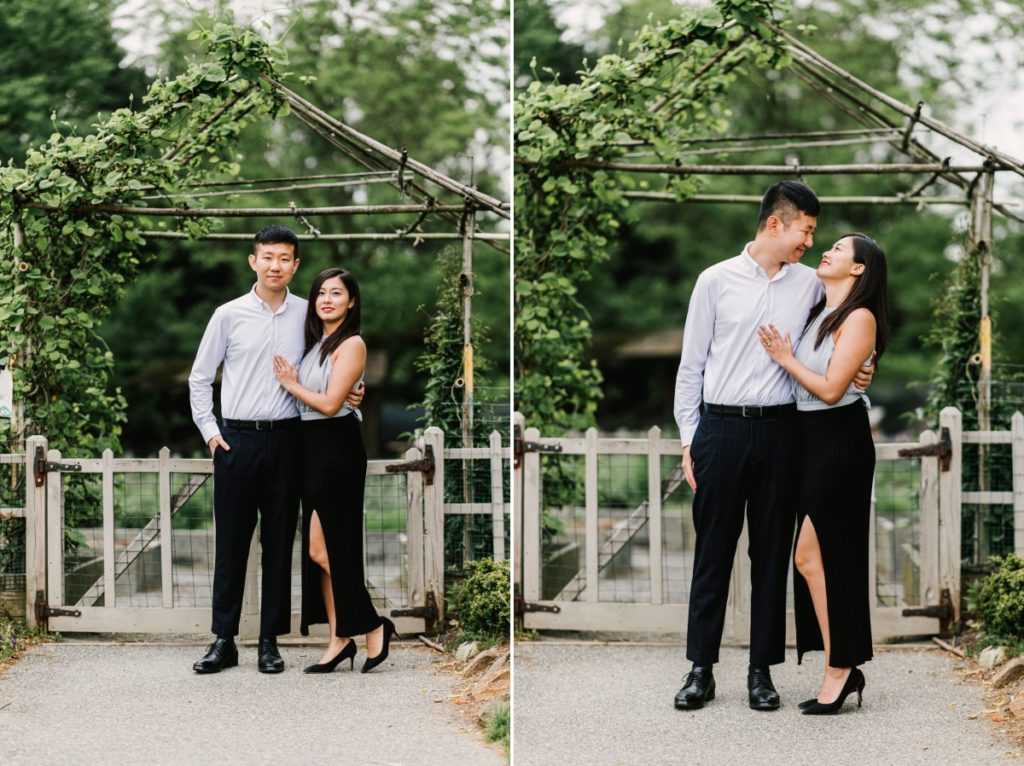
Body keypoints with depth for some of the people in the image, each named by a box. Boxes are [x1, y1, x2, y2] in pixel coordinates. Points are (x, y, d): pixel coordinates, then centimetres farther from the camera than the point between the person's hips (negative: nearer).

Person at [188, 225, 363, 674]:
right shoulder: (230, 315, 1)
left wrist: (349, 396, -6)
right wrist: (210, 432, 0)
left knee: (279, 542, 6)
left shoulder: (308, 316, 4)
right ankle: (223, 640, 9)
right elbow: (200, 378, 8)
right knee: (231, 541, 3)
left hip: (286, 439, 1)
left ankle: (270, 641, 13)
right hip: (237, 439, -1)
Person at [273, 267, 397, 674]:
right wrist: (292, 384, -5)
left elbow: (330, 403, -17)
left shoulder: (351, 344, -10)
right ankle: (340, 639, 10)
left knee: (323, 549, -8)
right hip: (312, 446, 9)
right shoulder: (316, 342, 16)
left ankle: (373, 627, 4)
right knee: (320, 550, 7)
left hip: (336, 447, -9)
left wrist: (291, 385, -5)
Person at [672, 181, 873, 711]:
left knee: (772, 552, 6)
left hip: (778, 429, 2)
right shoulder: (716, 281, 0)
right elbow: (691, 365, 3)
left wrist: (853, 376, -4)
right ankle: (701, 669, 11)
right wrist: (689, 441, 0)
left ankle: (761, 670, 14)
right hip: (720, 428, -2)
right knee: (712, 551, 3)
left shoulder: (809, 285, 7)